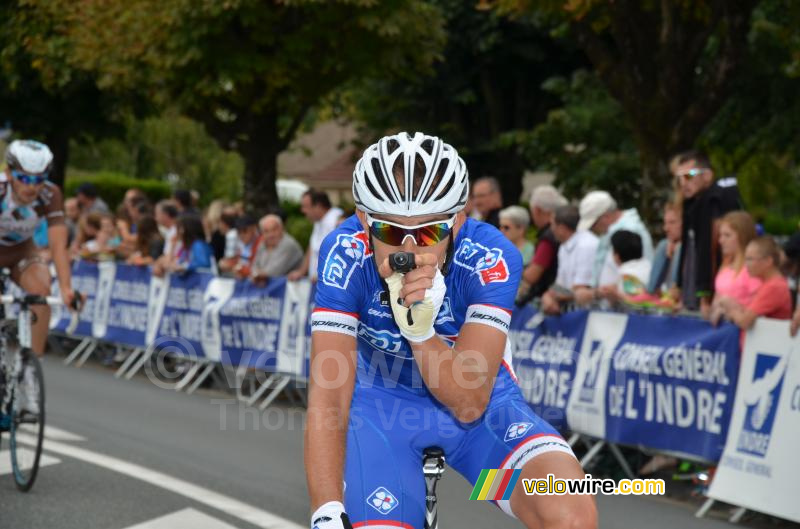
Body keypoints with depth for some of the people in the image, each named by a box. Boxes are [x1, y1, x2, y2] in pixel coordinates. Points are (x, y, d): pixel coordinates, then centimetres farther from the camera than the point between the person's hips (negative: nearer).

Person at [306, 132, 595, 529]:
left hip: (478, 400, 0)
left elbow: (468, 403, -28)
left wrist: (420, 328, -44)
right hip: (382, 403, 1)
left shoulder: (490, 258, -27)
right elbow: (327, 401, -29)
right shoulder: (346, 255, -27)